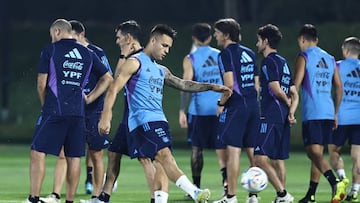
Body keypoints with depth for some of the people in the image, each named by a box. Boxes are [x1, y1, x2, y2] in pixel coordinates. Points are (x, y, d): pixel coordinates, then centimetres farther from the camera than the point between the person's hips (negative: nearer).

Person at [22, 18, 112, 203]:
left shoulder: (50, 51, 0)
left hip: (54, 111, -4)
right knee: (73, 158, 8)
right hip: (78, 112, 4)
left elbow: (41, 84, 0)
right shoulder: (88, 54, 13)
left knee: (37, 153, -2)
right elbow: (107, 78, 19)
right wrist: (89, 98, 18)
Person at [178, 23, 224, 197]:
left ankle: (196, 187, 8)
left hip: (199, 109, -2)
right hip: (221, 109, 2)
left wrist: (182, 111, -10)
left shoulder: (190, 59, -3)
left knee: (196, 148, 8)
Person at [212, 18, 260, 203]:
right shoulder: (250, 54, 16)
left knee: (232, 151, -6)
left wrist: (221, 103, -4)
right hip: (253, 106, 8)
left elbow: (229, 85, -16)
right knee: (252, 152, 9)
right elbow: (257, 85, 16)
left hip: (235, 107, -8)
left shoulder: (226, 54, -7)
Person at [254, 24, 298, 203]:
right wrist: (291, 112, 2)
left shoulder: (270, 62, -10)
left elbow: (276, 90, -17)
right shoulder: (283, 62, 19)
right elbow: (294, 94, 16)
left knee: (260, 158, -13)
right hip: (282, 117, 10)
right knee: (278, 159, 11)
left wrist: (287, 103, 2)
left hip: (270, 117, -10)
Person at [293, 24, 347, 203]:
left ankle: (335, 183, -34)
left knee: (314, 152, -12)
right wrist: (335, 113, 23)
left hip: (311, 113, -7)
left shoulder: (304, 57, -3)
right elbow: (339, 88, 18)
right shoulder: (330, 59, 17)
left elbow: (296, 86, -11)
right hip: (328, 112, 7)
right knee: (317, 153, 13)